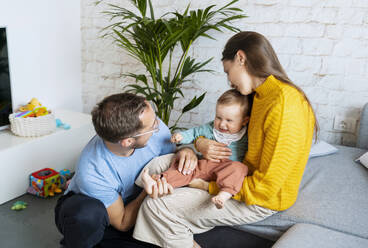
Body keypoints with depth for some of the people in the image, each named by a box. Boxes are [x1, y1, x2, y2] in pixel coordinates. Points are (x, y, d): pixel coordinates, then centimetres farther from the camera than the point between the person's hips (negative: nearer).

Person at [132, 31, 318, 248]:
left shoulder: (284, 107, -26)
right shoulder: (260, 96, 3)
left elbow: (266, 187, -26)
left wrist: (208, 186, -16)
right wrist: (200, 143, -8)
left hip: (259, 201, -9)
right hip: (245, 178, 10)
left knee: (155, 207, -14)